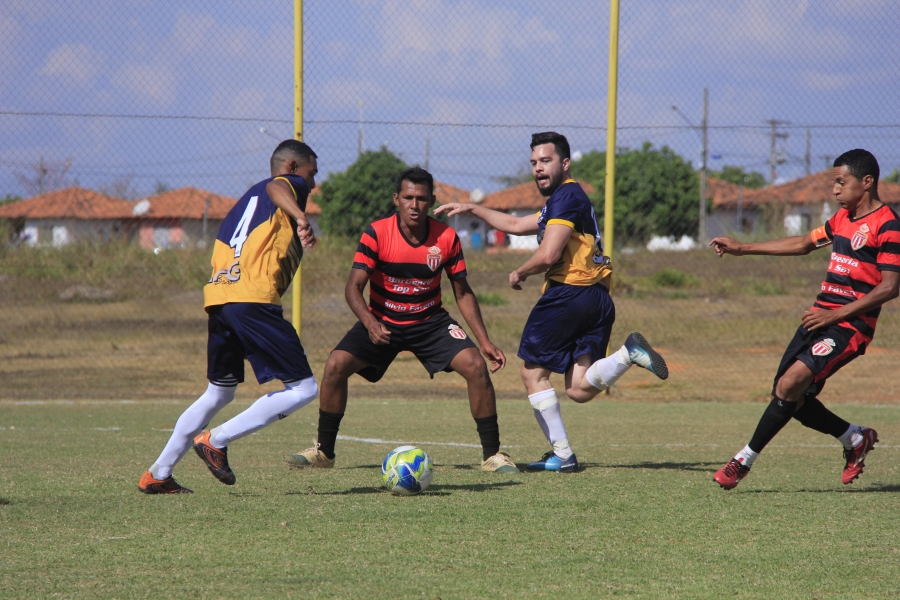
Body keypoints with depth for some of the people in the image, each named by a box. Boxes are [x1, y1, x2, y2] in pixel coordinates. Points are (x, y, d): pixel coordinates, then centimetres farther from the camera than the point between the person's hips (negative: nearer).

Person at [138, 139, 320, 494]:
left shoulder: (248, 198, 31)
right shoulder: (292, 185, 8)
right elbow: (276, 188, -16)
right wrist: (300, 218, -35)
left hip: (218, 298, 9)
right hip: (255, 301, -8)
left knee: (219, 393, 23)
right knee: (303, 389, -4)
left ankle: (157, 474, 21)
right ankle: (216, 440, -9)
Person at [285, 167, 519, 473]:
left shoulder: (447, 238, -12)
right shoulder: (377, 233, -18)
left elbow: (463, 293, -1)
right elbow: (353, 287, -21)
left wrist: (484, 341, -7)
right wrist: (370, 323, -41)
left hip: (430, 321, 1)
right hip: (382, 322, -1)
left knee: (475, 366, -20)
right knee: (336, 364, -20)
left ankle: (492, 454, -6)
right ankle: (323, 451, -3)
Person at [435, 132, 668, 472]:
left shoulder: (566, 196, -7)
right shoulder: (568, 199, 24)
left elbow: (548, 255, -16)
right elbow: (517, 226, 36)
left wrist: (519, 273, 2)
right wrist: (472, 210, 38)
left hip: (569, 291, -9)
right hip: (598, 299, 9)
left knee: (534, 372, 4)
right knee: (579, 389, 1)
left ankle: (562, 454, 2)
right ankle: (629, 353, -15)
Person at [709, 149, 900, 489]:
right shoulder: (843, 218, 16)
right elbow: (804, 244, 29)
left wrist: (835, 315, -18)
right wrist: (742, 249, 27)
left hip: (850, 325, -9)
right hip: (820, 318, 9)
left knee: (790, 384, -21)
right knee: (790, 398, 3)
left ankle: (744, 461, -14)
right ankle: (856, 439, 22)